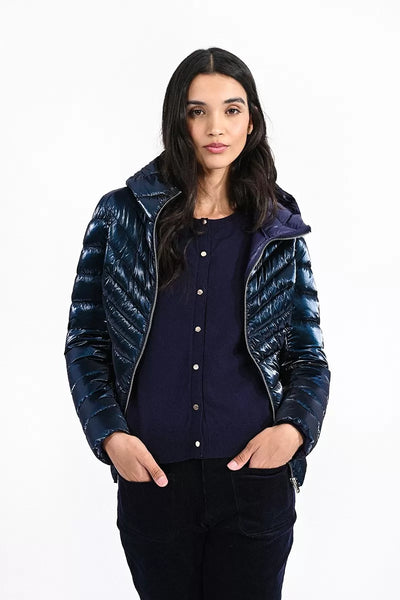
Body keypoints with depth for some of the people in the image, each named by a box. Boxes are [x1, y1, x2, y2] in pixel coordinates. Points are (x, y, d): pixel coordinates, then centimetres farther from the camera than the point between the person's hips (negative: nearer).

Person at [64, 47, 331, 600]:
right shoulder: (122, 216, 3)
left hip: (254, 475, 1)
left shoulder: (279, 230, 6)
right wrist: (110, 434, -7)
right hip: (151, 476, 0)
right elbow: (85, 339, 5)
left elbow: (309, 356, 9)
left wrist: (294, 428, -9)